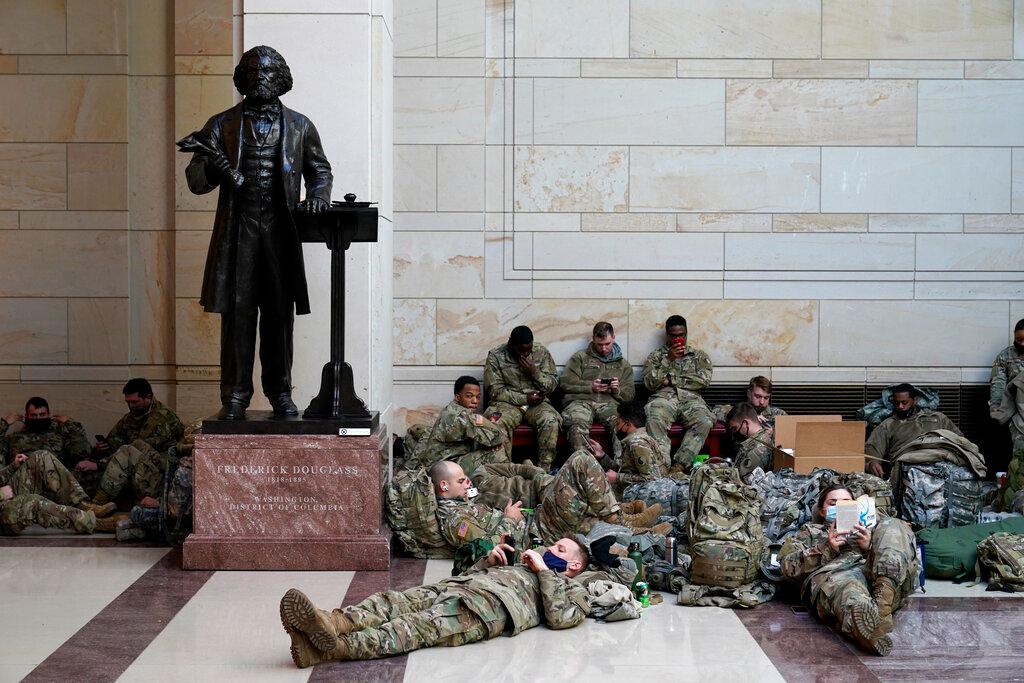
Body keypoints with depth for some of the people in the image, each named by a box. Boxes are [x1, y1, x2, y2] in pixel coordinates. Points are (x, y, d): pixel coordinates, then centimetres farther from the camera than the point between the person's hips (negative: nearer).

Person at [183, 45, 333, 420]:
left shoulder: (299, 126, 11)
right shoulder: (222, 125, 9)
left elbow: (320, 169, 22)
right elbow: (195, 181, 6)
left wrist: (318, 194, 1)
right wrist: (210, 167, -17)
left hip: (281, 232, 1)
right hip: (237, 231, -1)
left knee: (280, 314, 3)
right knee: (237, 312, -3)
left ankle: (280, 393, 13)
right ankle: (235, 396, 4)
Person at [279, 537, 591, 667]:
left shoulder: (574, 591, 24)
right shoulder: (522, 565, 44)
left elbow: (558, 617, -1)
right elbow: (467, 572, 36)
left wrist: (544, 570, 5)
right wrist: (489, 559, 21)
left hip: (492, 601, -7)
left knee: (420, 625, -32)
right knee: (394, 601, -22)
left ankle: (335, 647, -54)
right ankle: (330, 622, -48)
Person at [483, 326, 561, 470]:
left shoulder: (541, 353, 4)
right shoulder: (495, 356, -3)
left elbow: (552, 385, 4)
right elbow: (495, 391, -6)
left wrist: (534, 372, -14)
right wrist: (525, 398, -14)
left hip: (537, 402, 2)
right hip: (507, 403, -2)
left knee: (551, 421, -31)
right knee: (499, 423, -35)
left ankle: (545, 468, -24)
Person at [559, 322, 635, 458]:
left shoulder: (623, 364, 26)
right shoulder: (580, 357, 21)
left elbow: (629, 394, 21)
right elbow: (565, 382, 9)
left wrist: (617, 390, -2)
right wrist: (590, 386, -5)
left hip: (610, 403, 1)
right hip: (581, 401, -1)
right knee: (577, 423, -40)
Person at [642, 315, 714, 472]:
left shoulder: (699, 355, 23)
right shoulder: (656, 356, 21)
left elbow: (704, 380, 4)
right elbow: (649, 383, 5)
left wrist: (671, 380, 0)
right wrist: (668, 360, -2)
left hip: (690, 399, 1)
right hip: (663, 398, -1)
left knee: (705, 422, -35)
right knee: (654, 421, -38)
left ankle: (679, 465, -38)